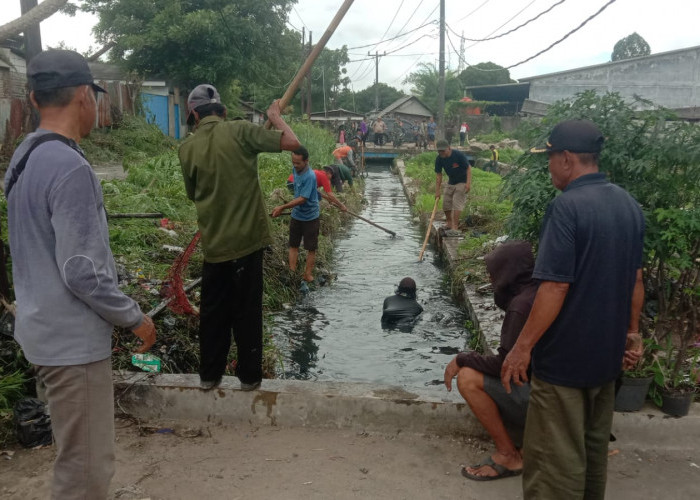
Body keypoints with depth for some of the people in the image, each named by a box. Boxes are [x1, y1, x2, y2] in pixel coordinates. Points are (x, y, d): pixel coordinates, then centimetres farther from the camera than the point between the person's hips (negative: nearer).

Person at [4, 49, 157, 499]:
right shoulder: (70, 167, -22)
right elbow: (82, 271, -24)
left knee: (79, 458, 24)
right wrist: (134, 317, -10)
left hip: (49, 330, 10)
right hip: (73, 340, -10)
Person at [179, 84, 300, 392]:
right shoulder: (239, 131, -9)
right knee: (247, 310, 9)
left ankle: (209, 374, 24)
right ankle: (249, 375, 19)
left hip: (213, 243, 3)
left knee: (213, 310, 16)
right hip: (247, 239, -2)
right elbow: (291, 143, -13)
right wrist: (275, 117, 4)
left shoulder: (187, 148, 1)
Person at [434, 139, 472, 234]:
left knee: (457, 203, -15)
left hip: (462, 182, -6)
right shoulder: (439, 159, -9)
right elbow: (439, 176, -5)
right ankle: (448, 223, 26)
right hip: (450, 183, 6)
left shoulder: (459, 155, -23)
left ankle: (455, 227, -17)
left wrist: (468, 183, -27)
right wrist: (437, 191, -8)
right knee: (446, 203, 5)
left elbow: (468, 169, -17)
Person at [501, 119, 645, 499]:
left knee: (555, 457, 3)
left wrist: (522, 347, -17)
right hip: (607, 350, 8)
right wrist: (631, 333, 22)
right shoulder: (629, 205, 5)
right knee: (593, 444, 22)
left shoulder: (567, 206, -21)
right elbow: (636, 280, 13)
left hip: (565, 354, -8)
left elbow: (555, 287, -24)